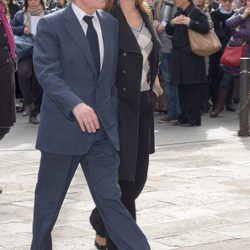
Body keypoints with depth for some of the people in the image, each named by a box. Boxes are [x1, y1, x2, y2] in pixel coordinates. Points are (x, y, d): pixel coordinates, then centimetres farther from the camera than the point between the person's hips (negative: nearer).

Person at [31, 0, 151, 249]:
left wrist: (111, 115, 7)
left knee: (110, 198, -1)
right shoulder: (50, 25, -7)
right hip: (63, 127, -3)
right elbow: (47, 72, -18)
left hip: (102, 128, 3)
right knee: (49, 198, 11)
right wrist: (75, 105, -31)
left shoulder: (110, 24, 9)